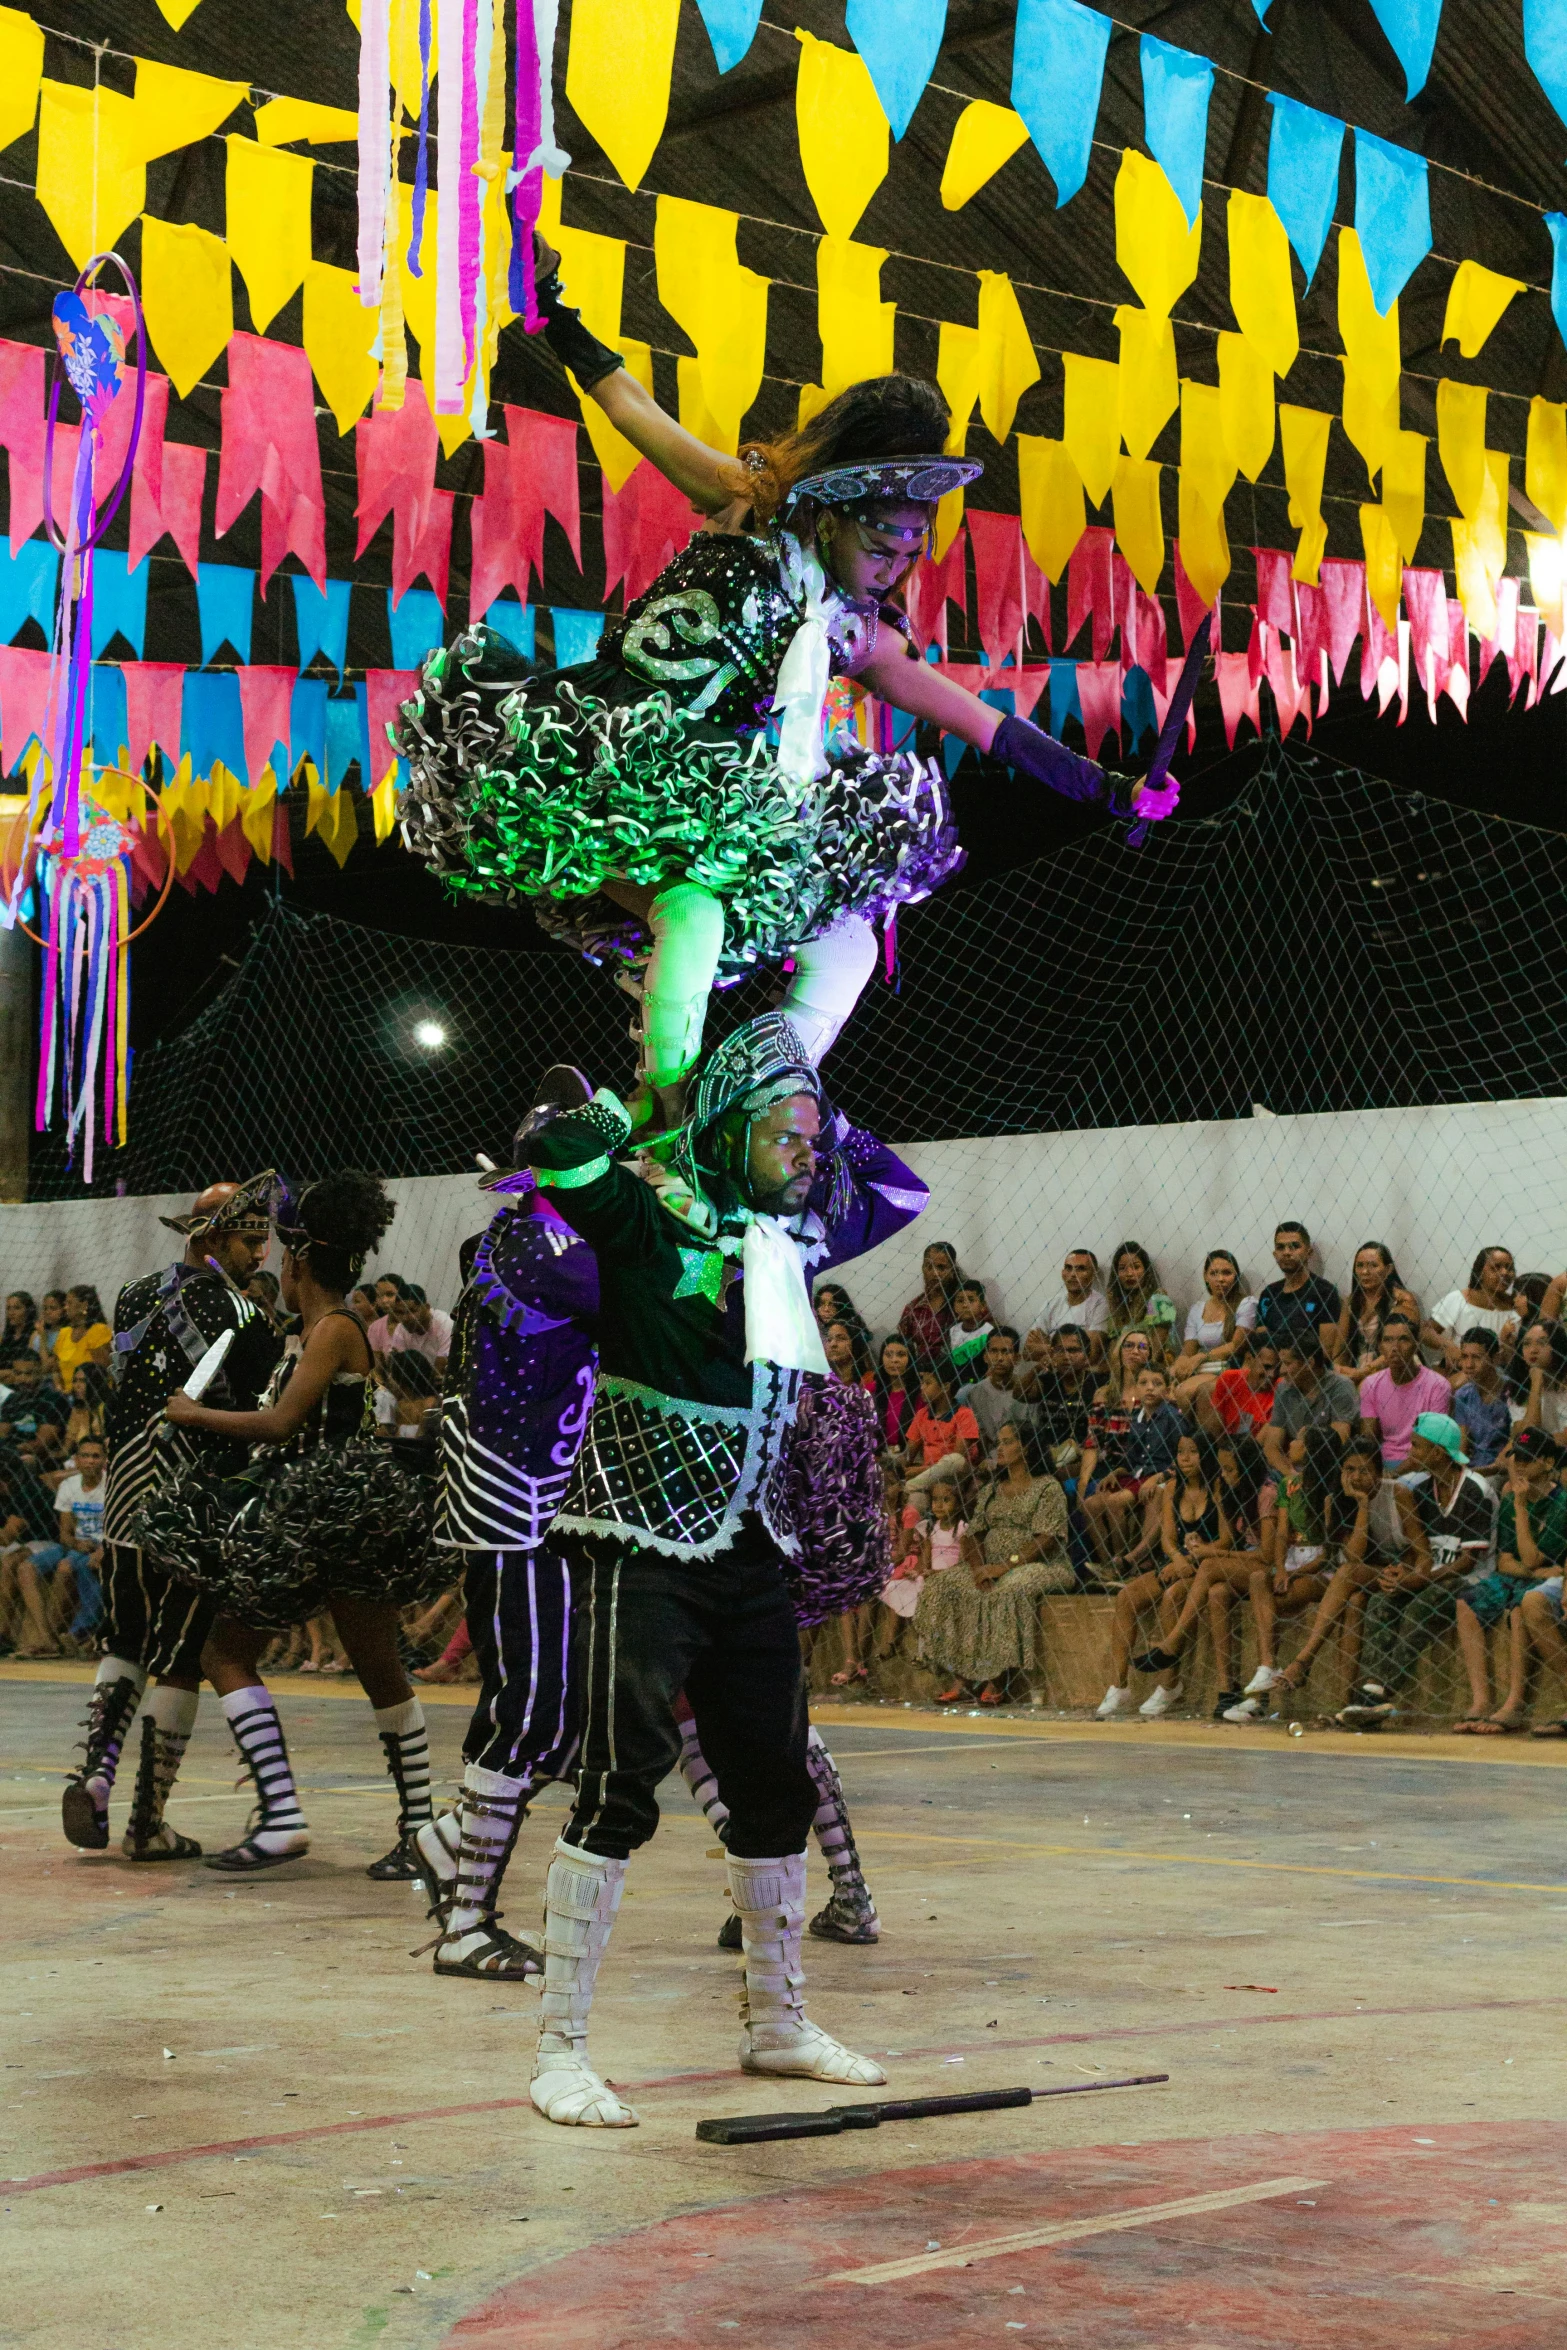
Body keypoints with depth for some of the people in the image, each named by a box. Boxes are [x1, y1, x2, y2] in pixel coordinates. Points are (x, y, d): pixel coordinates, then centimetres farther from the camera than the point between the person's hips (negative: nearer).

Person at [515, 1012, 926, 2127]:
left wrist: (822, 1120, 14)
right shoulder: (649, 1214, -8)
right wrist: (627, 1116, -6)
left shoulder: (794, 1232, 12)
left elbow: (900, 1188, 27)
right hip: (648, 1541, -7)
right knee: (622, 1783, -12)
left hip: (755, 1547, 7)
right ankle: (561, 2049, -6)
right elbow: (560, 1148, -26)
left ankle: (777, 2023, 27)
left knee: (777, 1784, 12)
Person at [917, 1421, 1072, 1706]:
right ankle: (960, 1678, -24)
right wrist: (979, 1567, -9)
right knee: (945, 1586, -19)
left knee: (1009, 1590, -38)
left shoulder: (1047, 1488, -2)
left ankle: (996, 1684, -32)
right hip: (992, 1568, 6)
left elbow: (1046, 1540, -13)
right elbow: (972, 1535, 12)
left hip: (1039, 1566, -6)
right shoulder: (991, 1490, 19)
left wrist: (1007, 1565, -22)